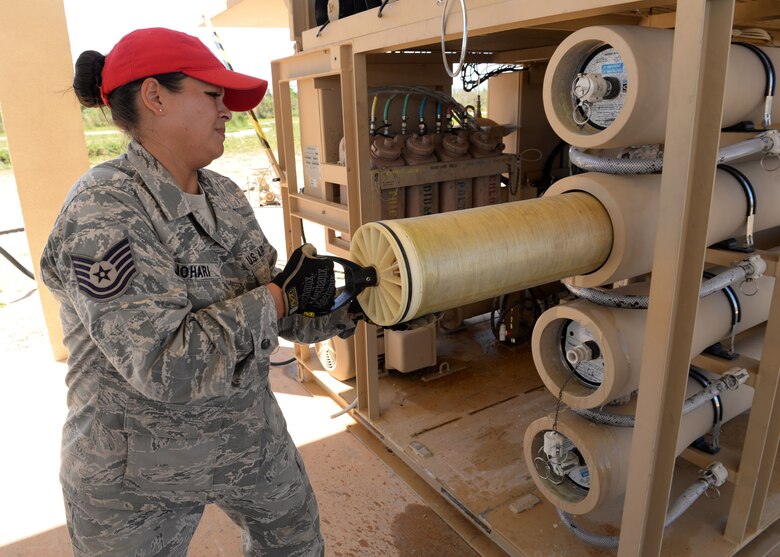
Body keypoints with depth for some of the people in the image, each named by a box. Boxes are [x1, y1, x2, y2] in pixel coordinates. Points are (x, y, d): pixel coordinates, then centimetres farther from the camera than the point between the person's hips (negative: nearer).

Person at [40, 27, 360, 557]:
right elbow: (163, 365, -30)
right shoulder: (102, 212, -24)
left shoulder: (224, 195, -1)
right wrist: (281, 296, -25)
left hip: (253, 435, 7)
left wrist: (348, 306, -11)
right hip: (139, 476, -6)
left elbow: (262, 302, 2)